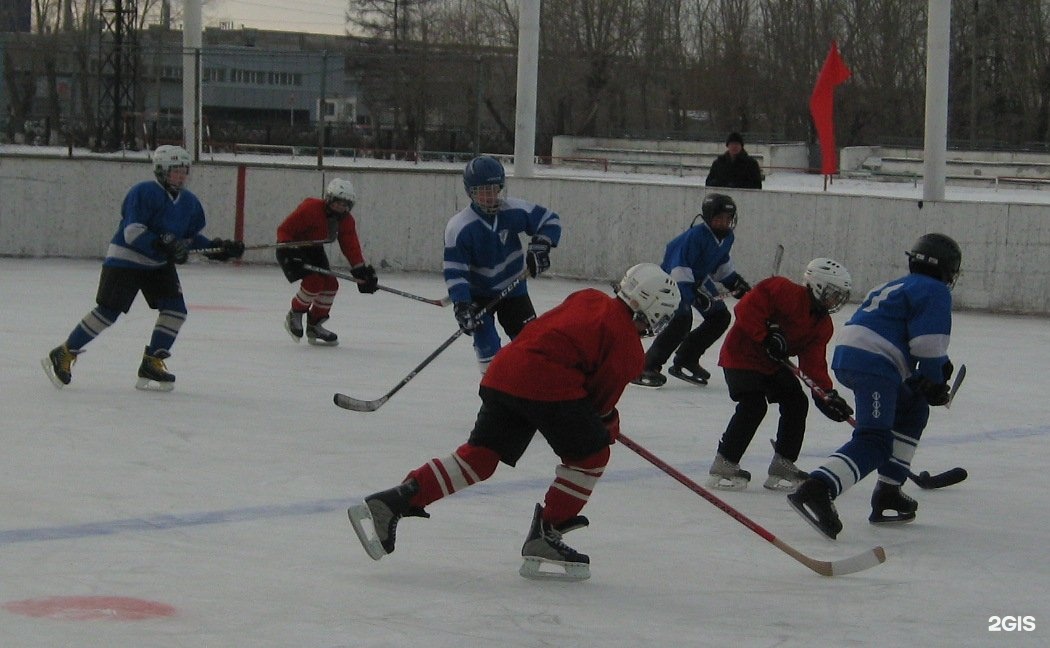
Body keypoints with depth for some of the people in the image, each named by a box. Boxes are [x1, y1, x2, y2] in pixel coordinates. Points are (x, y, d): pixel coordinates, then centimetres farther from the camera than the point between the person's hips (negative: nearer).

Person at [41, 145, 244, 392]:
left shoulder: (189, 202, 7)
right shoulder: (144, 193, -18)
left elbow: (191, 237, 16)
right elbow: (132, 232, -25)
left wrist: (218, 248, 2)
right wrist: (163, 244, -35)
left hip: (160, 265, 8)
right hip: (125, 260, -8)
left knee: (176, 309, -7)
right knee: (108, 311, -11)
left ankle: (152, 364, 1)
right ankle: (63, 355, 1)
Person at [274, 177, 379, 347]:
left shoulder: (347, 221, -7)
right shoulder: (310, 209, -28)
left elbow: (351, 247, -11)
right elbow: (284, 229, -25)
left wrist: (361, 271, -23)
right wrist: (289, 253, -35)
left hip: (314, 250, 8)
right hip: (291, 248, -8)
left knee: (331, 284, -3)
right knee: (314, 282, -23)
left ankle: (315, 326, 12)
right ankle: (294, 315, 1)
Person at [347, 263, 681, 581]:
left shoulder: (588, 299, 25)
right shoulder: (627, 343, 1)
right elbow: (603, 391, 2)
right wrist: (608, 423, 25)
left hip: (502, 373, 8)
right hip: (547, 385, -8)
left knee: (478, 457, 11)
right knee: (590, 454, 9)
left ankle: (392, 502, 0)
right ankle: (545, 536, 7)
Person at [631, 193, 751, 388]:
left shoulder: (727, 237, -3)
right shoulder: (695, 236, -31)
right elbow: (679, 265, -34)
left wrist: (735, 281, 9)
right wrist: (693, 294, -40)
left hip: (698, 279, 9)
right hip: (673, 278, -9)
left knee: (720, 317, 7)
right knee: (682, 320, -27)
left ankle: (685, 362, 14)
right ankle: (646, 367, -24)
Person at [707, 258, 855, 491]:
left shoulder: (823, 326, 2)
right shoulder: (787, 293, -23)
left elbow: (813, 363, -3)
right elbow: (747, 307, -29)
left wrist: (827, 394, -16)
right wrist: (766, 335, -32)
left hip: (773, 364, 9)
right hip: (742, 355, -9)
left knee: (797, 403, 3)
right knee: (753, 406, -22)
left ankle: (783, 467, 14)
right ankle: (724, 467, -13)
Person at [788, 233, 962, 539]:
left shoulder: (897, 287, 31)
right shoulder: (935, 291, 2)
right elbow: (928, 344, -8)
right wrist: (934, 383, 6)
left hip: (847, 356, 10)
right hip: (872, 364, -10)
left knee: (912, 411, 27)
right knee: (874, 441, -19)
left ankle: (888, 492, 23)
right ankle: (816, 491, -41)